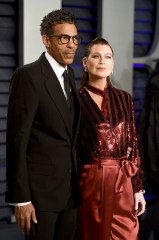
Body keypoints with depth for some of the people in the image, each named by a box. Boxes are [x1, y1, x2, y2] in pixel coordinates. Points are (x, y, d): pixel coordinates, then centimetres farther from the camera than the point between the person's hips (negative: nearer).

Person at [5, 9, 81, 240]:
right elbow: (17, 139, -15)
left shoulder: (70, 74, 12)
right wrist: (21, 199, -17)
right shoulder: (28, 75, -12)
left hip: (69, 186, 7)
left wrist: (76, 180, 13)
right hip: (40, 187, -7)